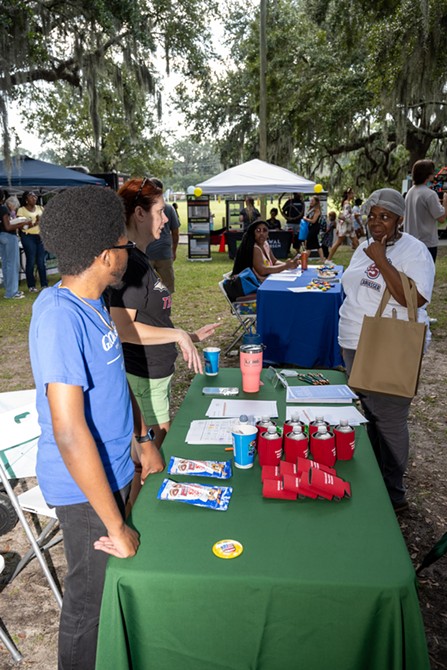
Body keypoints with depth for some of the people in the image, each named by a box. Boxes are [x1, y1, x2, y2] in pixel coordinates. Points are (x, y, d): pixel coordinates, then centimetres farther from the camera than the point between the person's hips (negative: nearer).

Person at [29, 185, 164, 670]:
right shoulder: (59, 317, -28)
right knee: (90, 599, 13)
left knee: (114, 583, 26)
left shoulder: (90, 302, 2)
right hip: (84, 488, -9)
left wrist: (144, 440, 16)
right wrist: (115, 524, -23)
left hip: (113, 470, 9)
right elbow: (69, 433, -30)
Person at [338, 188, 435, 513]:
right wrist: (348, 339, 17)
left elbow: (414, 299, -24)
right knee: (369, 414, 16)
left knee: (389, 422, -1)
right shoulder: (364, 248, 12)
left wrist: (381, 261, -22)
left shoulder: (414, 251, -11)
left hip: (390, 352, -7)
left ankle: (394, 494, 15)